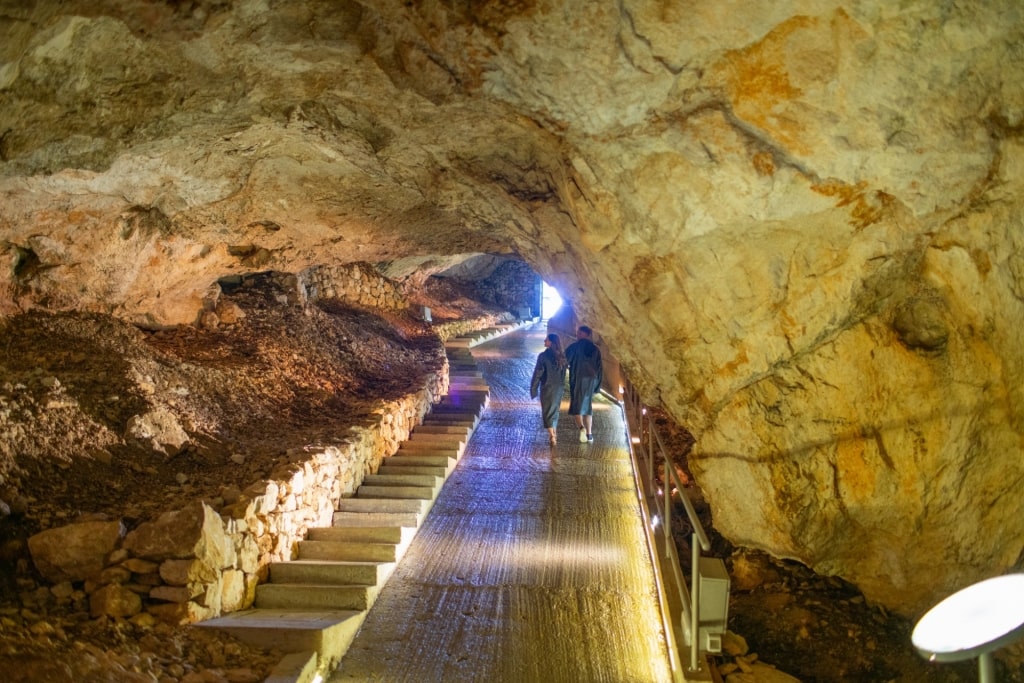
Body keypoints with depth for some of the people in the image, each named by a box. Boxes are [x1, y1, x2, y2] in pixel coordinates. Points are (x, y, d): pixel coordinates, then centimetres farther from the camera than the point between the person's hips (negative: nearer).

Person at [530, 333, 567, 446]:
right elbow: (564, 372, 6)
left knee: (547, 412, 3)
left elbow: (538, 373, -13)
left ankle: (552, 436, -5)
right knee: (554, 410, 20)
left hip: (547, 387, -5)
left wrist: (533, 389, -6)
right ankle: (554, 434, 30)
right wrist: (562, 385, 14)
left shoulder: (543, 356, -15)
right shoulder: (562, 356, 2)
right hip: (559, 387, 5)